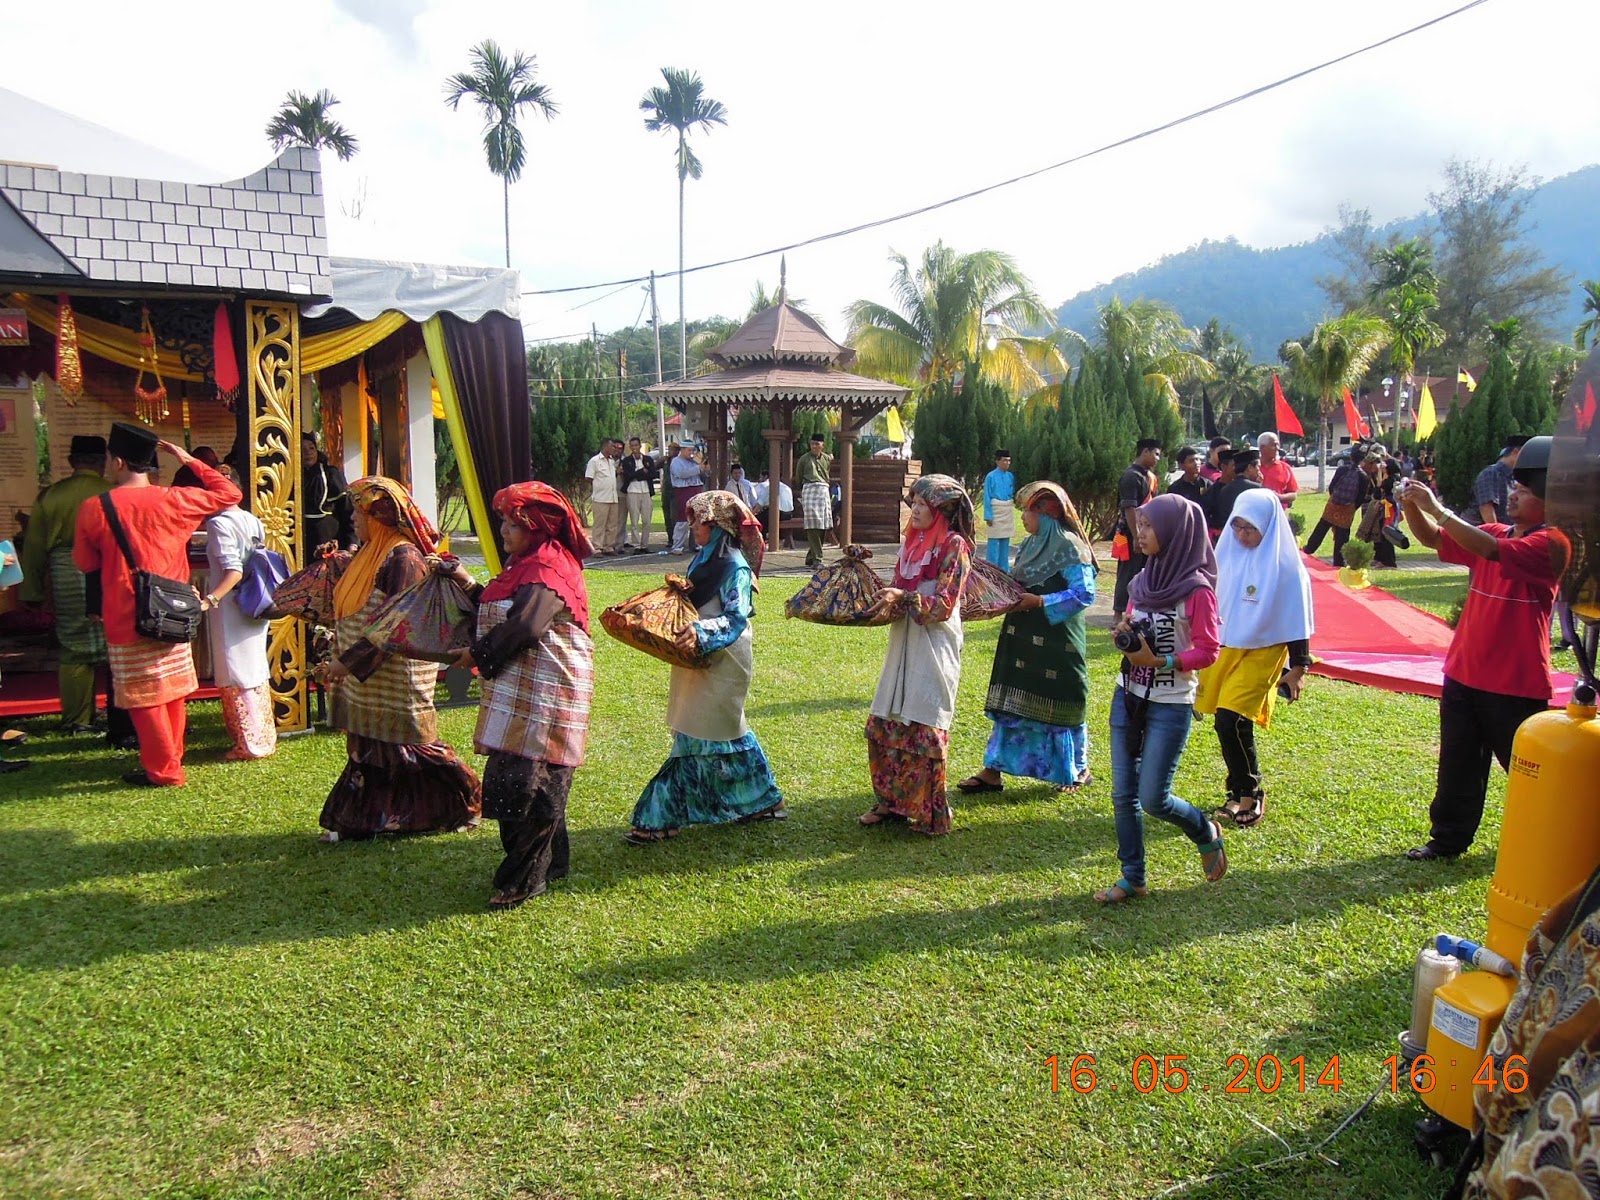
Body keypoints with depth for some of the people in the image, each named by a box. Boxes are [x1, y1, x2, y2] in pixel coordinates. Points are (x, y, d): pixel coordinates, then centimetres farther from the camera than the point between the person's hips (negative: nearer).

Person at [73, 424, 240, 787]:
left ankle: (163, 771, 8)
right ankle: (171, 758, 25)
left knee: (144, 697, 4)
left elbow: (85, 562, 3)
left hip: (126, 619, -3)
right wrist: (190, 461, 10)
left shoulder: (94, 509, -10)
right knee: (172, 691, 15)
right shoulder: (174, 500, -5)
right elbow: (229, 494, 7)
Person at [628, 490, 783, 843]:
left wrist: (701, 632, -38)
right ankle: (760, 801, 30)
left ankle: (661, 818, 2)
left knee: (698, 737, -3)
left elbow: (736, 618, -25)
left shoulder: (734, 567, -17)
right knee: (727, 734, 17)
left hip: (721, 665, -10)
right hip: (701, 661, 10)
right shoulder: (704, 559, 10)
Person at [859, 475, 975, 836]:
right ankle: (890, 801, 23)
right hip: (903, 645, 8)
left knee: (923, 732, -4)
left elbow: (943, 605, -14)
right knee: (882, 726, 9)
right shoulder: (912, 542, 13)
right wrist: (884, 596, 0)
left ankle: (929, 813, 9)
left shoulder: (954, 545, -9)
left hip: (934, 650, -8)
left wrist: (902, 598, -21)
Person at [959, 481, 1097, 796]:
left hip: (1056, 644, -8)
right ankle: (992, 771, 13)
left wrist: (1038, 602, -23)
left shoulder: (1068, 546, -15)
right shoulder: (1031, 543, 10)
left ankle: (1078, 769, 28)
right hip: (1022, 640, 8)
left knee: (1058, 703, 7)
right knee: (1010, 703, 8)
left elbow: (1084, 594, -21)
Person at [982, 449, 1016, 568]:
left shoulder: (1011, 477, 5)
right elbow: (987, 497, -9)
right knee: (994, 542, -5)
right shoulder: (991, 477, -10)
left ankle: (1004, 569, 20)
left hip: (1008, 511, 5)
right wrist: (988, 516, -13)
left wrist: (1016, 501, -4)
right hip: (995, 511, -5)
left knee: (1005, 541, 11)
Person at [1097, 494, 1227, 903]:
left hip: (1170, 705, -6)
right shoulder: (1143, 580, 7)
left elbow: (1208, 651, -13)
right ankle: (1132, 878, 19)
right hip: (1128, 697, 7)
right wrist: (1124, 634, -5)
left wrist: (1158, 661, -22)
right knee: (1123, 794, 7)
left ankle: (1205, 834, 28)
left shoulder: (1196, 588, -13)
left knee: (1153, 798, -2)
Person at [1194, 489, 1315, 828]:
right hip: (1222, 649, 5)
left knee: (1231, 721, -13)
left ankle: (1251, 794, 7)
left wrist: (1297, 668, -8)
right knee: (1228, 724, 8)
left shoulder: (1285, 566, -11)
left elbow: (1296, 619, -7)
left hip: (1260, 653, -5)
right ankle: (1241, 792, 26)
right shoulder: (1227, 553, 2)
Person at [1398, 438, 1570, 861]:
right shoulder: (1495, 533, 8)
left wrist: (1436, 507, -28)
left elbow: (1490, 550, -28)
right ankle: (1448, 838, 24)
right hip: (1464, 673, 7)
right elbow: (1434, 539, 6)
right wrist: (1412, 506, -14)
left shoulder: (1552, 544, -14)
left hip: (1516, 683, -7)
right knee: (1458, 766, 14)